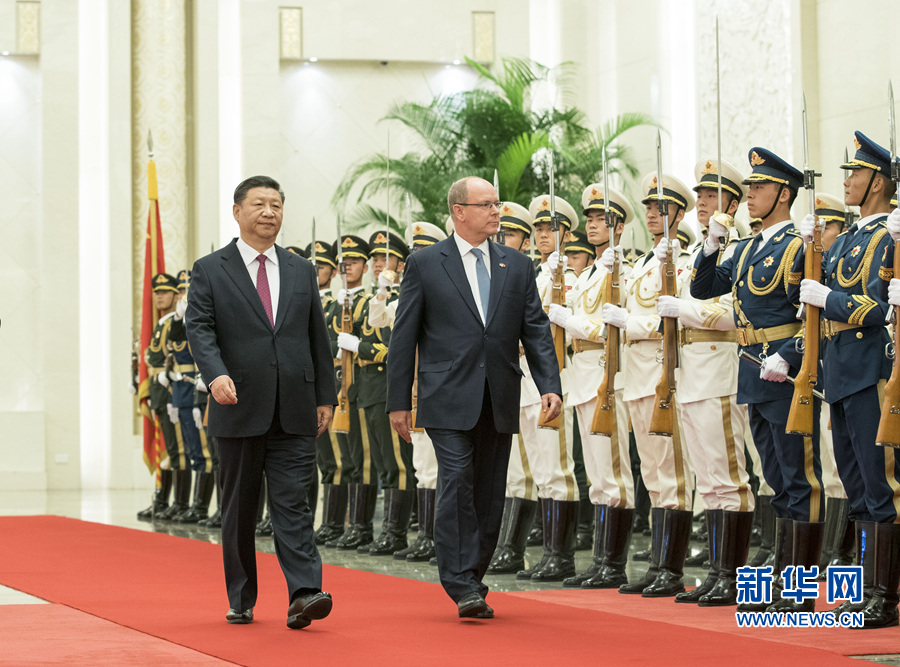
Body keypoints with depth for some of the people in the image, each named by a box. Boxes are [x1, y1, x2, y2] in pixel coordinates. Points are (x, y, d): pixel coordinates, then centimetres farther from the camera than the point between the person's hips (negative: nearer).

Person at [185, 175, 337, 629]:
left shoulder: (302, 271, 14)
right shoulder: (210, 271, 4)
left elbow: (318, 337, 14)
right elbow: (199, 328, -8)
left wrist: (325, 396, 9)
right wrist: (216, 373, -25)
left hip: (295, 413, 1)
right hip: (239, 409, -1)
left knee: (292, 503, -7)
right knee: (239, 509, 7)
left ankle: (304, 593, -16)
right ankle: (241, 600, 16)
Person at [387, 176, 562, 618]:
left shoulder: (517, 267, 12)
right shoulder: (425, 264, 2)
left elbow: (536, 330, 10)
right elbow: (404, 336, 3)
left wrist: (550, 385, -4)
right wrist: (398, 401, -1)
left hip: (499, 403, 4)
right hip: (449, 400, -4)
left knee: (489, 494, 6)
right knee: (457, 484, -13)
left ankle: (472, 580, 16)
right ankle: (463, 587, -12)